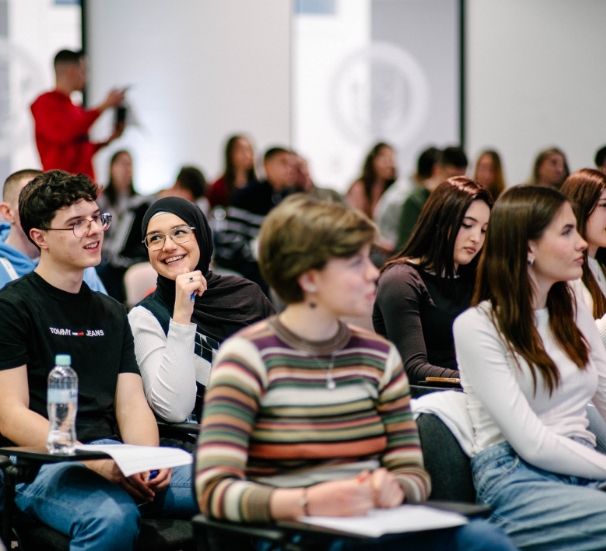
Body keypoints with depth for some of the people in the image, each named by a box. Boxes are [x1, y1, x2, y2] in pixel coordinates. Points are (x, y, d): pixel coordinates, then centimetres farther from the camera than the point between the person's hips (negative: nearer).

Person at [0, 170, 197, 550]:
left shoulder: (112, 314, 21)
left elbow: (132, 404, 14)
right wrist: (95, 462, -19)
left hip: (115, 458, 5)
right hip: (43, 465, -5)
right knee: (113, 517, -38)